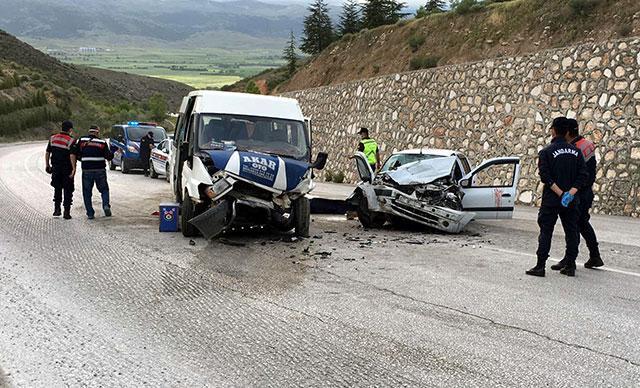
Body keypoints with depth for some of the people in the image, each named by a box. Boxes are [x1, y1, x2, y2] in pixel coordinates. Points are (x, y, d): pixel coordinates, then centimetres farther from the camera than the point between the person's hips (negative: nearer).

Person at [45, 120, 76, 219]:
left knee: (57, 189, 19)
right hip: (67, 169, -4)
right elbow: (72, 156, -18)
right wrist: (74, 169, -16)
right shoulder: (71, 140, -12)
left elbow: (47, 153, 8)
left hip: (55, 168, 4)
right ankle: (67, 212, 5)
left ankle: (57, 209, 16)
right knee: (68, 191, 5)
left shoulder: (52, 138, 4)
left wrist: (47, 165, 16)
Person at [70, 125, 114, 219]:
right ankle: (106, 205, -7)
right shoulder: (102, 142, 3)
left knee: (87, 192, 9)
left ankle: (90, 213, 8)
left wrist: (74, 167, 8)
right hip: (100, 170, 0)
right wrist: (112, 152, 19)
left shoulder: (81, 140, 4)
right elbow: (109, 157, -1)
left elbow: (73, 154, 0)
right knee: (104, 189, 16)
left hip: (87, 170, 0)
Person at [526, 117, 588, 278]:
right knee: (572, 232, 11)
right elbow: (583, 175, -1)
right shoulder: (576, 151, 6)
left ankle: (540, 266, 0)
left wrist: (560, 193, -15)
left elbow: (545, 176, -15)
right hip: (572, 201, 4)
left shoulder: (546, 152, -7)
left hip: (551, 200, -3)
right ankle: (570, 266, 14)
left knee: (546, 232, 1)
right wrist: (571, 192, -9)